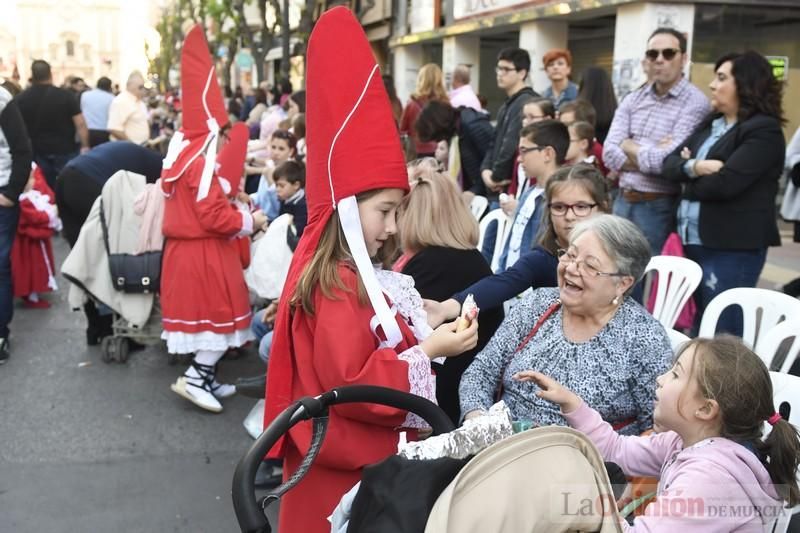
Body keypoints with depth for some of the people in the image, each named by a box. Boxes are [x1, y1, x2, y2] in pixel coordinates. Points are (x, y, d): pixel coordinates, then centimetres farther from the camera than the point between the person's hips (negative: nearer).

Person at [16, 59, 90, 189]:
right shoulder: (66, 96, -8)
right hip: (64, 150, -3)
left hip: (37, 153, 3)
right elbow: (80, 124, -12)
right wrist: (85, 146, -5)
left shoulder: (21, 98, 0)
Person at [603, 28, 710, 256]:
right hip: (623, 202, 6)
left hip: (660, 208, -6)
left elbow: (668, 163, -19)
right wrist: (650, 155, -15)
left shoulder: (694, 103, -11)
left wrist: (629, 146, -4)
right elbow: (610, 154, -2)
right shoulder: (632, 99, 8)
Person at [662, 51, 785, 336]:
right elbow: (670, 164, 6)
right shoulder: (711, 123, 15)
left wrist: (688, 180, -3)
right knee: (698, 326, 18)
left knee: (722, 332, 1)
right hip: (694, 241, 8)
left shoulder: (764, 131, -11)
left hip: (732, 248, -8)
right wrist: (694, 167, -15)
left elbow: (724, 183, -22)